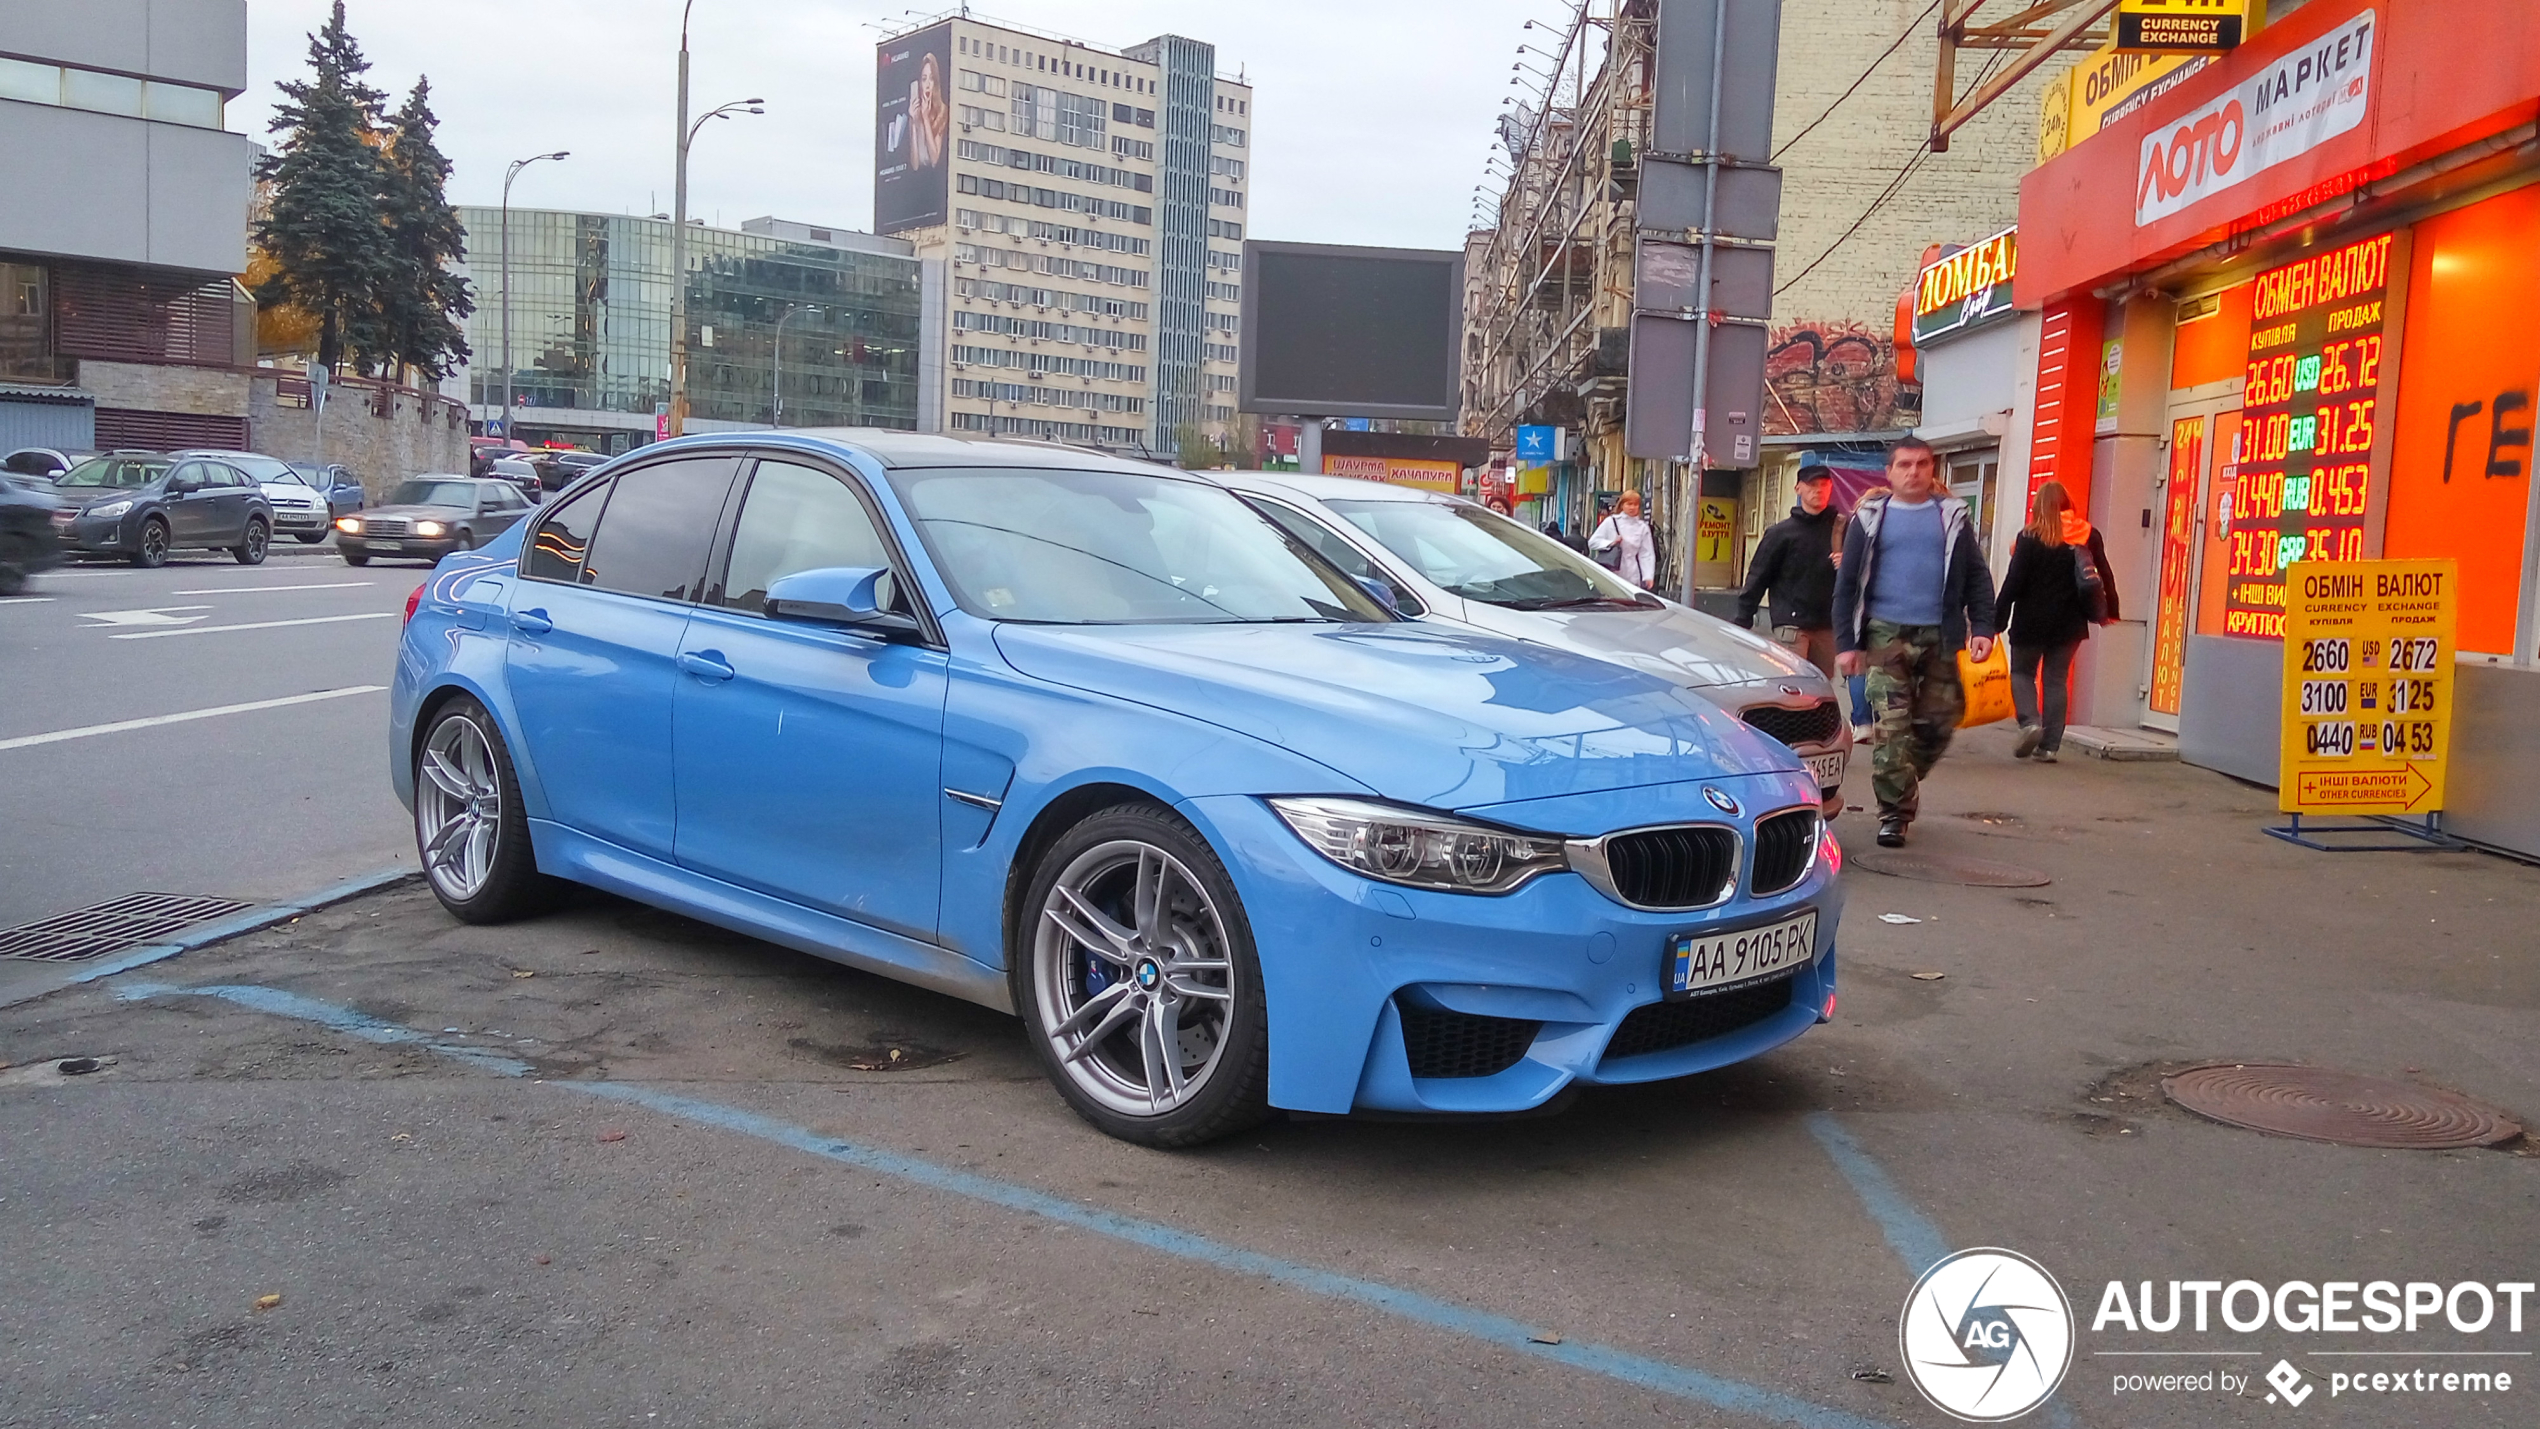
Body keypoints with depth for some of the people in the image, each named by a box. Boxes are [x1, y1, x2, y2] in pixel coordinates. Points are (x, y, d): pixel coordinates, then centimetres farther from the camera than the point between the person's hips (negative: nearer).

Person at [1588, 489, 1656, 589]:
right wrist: (1611, 543, -13)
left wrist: (1648, 576, -11)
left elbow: (1647, 554, 1)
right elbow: (1592, 542, 4)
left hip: (1633, 578, 0)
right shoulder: (1611, 521, 5)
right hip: (1611, 575, 0)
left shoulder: (1642, 527, 6)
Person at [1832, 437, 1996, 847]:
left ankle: (1905, 783, 29)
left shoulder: (1953, 516, 10)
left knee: (1939, 722, 4)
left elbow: (1977, 578, 10)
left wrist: (1982, 627, -3)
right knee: (1892, 727, -8)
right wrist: (1846, 642, -1)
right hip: (1886, 634, -2)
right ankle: (1894, 812, -1)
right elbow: (1847, 583, 6)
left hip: (1939, 636, 2)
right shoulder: (1871, 517, 7)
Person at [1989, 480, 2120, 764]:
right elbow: (2104, 575, 8)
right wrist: (2109, 610, 20)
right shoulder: (2088, 535, 2)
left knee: (2022, 672, 14)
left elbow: (2014, 581, -11)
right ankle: (2049, 745, 7)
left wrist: (1998, 619, -6)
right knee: (2057, 680, 10)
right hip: (2069, 623, 3)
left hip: (2031, 621, -3)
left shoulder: (2030, 538, -9)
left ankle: (2030, 722, -11)